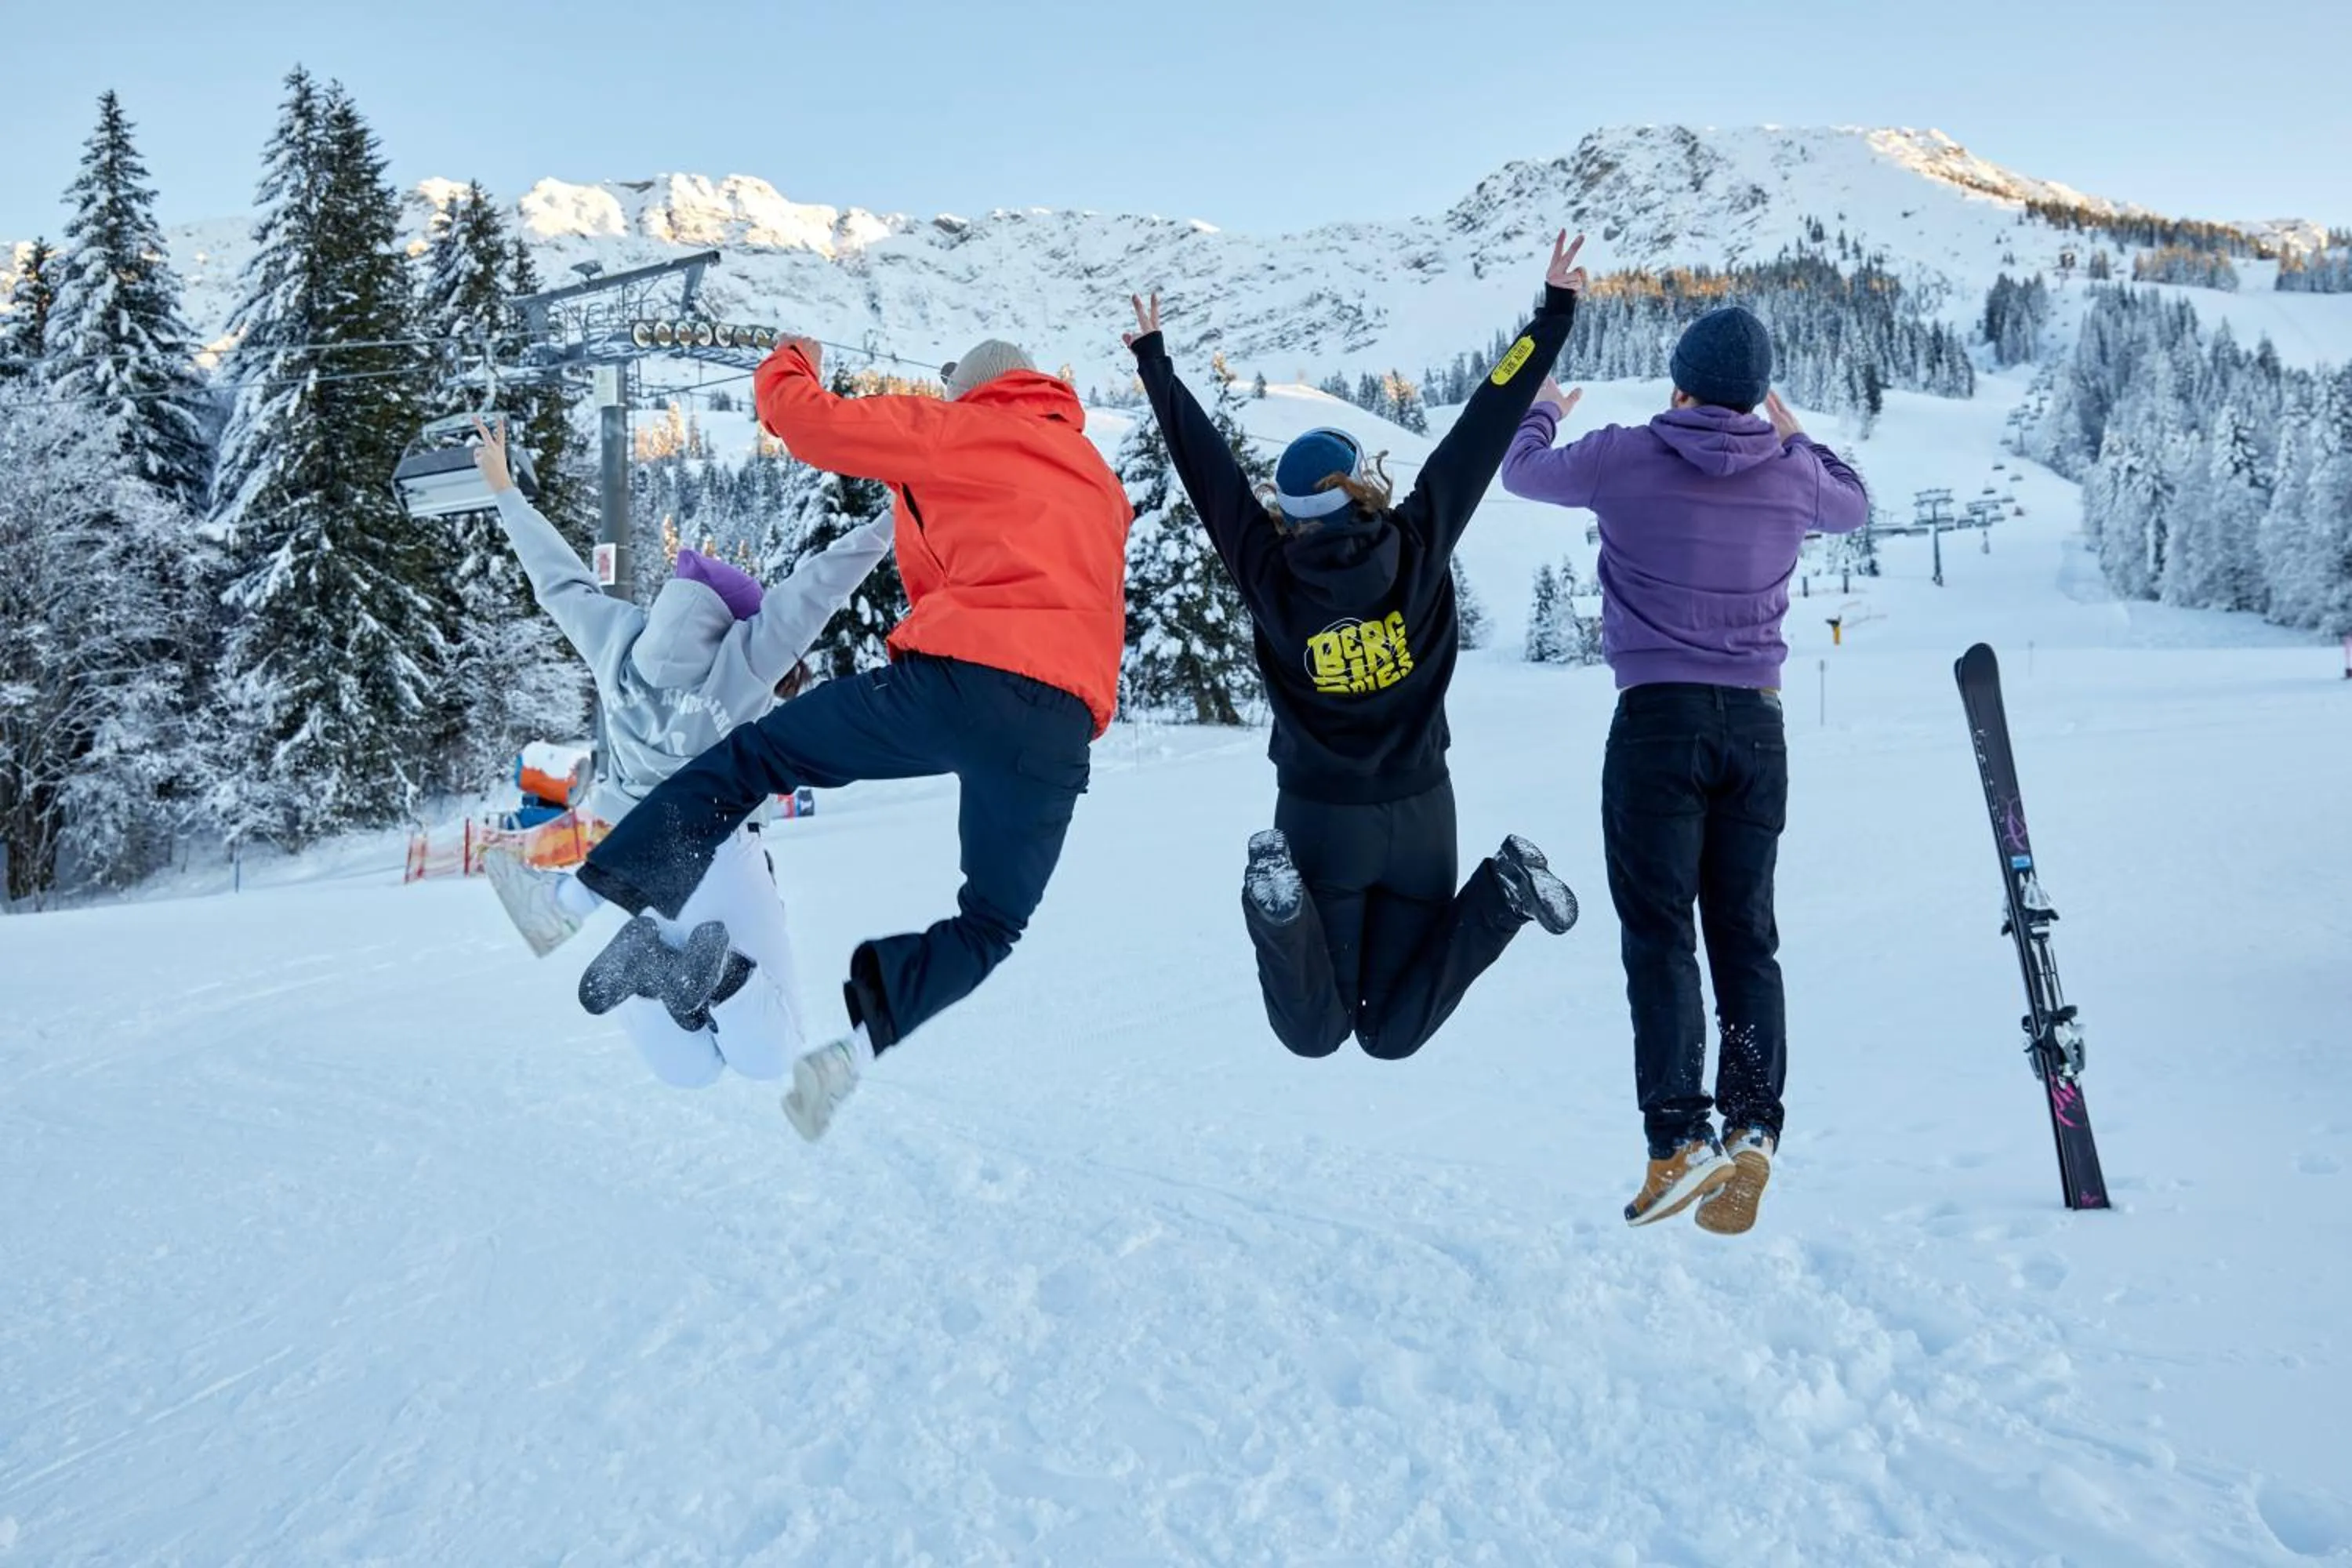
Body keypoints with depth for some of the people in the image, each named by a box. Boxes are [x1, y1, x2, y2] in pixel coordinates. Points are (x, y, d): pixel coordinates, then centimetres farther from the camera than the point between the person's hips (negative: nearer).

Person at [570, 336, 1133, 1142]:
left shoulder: (958, 429, 14)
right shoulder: (1100, 481, 31)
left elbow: (811, 423, 14)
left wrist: (787, 365, 32)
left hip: (953, 680, -3)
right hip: (1061, 728, 4)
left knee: (750, 758, 14)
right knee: (992, 923, 16)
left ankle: (597, 896, 8)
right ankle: (857, 1042, -4)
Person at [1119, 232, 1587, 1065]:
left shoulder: (1270, 575, -14)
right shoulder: (1419, 549, -11)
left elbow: (1206, 465, -3)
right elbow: (1487, 424, -6)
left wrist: (1154, 358, 10)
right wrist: (1554, 312, 1)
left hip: (1320, 819, -1)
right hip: (1420, 811, 2)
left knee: (1313, 1035, 6)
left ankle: (1280, 896, -26)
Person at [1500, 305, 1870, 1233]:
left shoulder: (1624, 458, -6)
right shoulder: (1791, 474, 3)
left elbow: (1523, 472, 14)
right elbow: (1852, 505, 28)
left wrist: (1543, 408, 36)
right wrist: (1793, 434, 43)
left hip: (1657, 717, -3)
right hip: (1757, 723, 3)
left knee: (1658, 934, -2)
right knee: (1746, 935, 9)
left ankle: (1680, 1138, -11)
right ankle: (1753, 1126, -2)